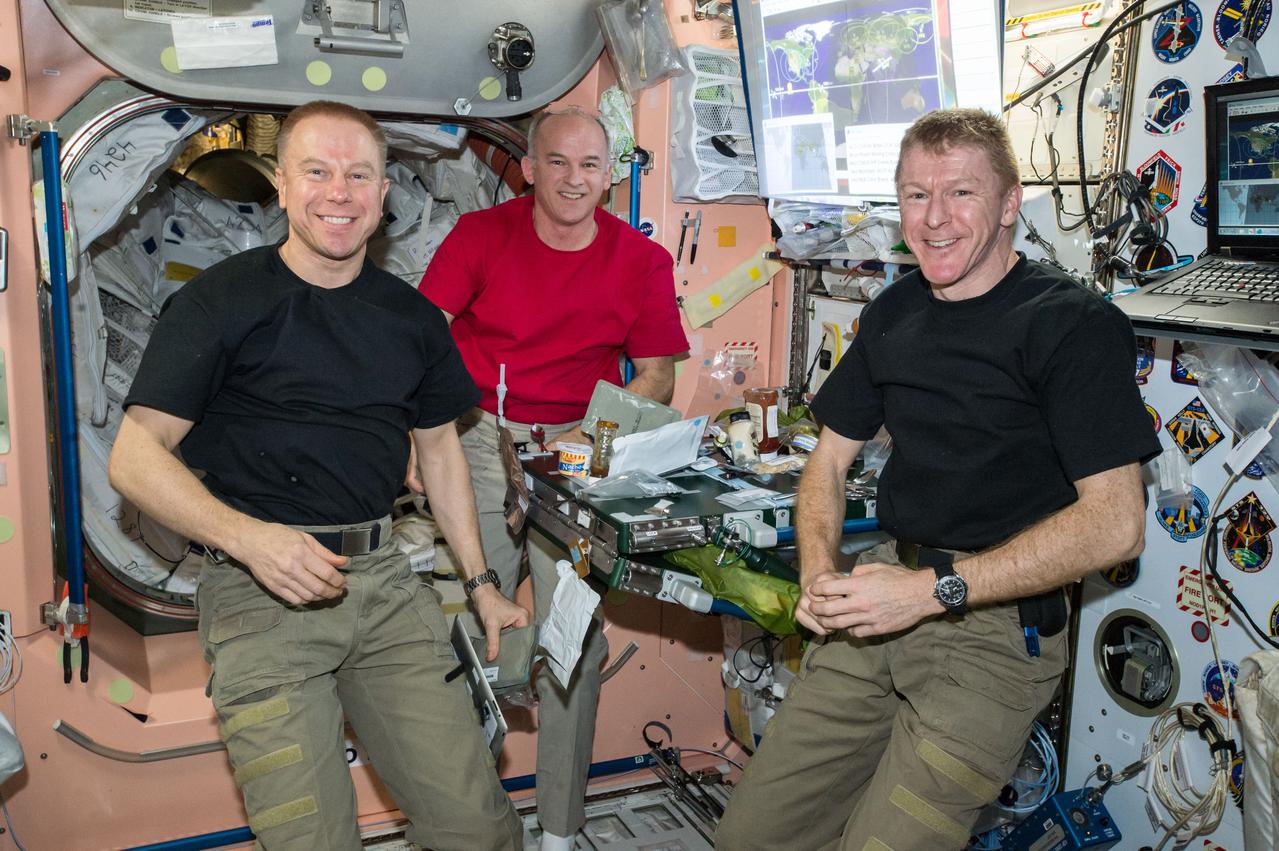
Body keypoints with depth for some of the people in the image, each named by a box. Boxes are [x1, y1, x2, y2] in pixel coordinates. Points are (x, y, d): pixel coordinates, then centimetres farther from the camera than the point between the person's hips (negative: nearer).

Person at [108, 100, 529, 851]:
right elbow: (135, 457, -6)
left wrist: (481, 584, 19)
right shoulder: (220, 302, -2)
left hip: (384, 578, 4)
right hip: (261, 591, -4)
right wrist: (248, 536, -22)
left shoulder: (412, 317, 12)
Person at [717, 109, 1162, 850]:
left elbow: (1115, 524, -17)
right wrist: (819, 574, -2)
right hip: (883, 609, 6)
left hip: (998, 628, -6)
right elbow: (831, 459, 18)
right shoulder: (893, 315, 12)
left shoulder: (1074, 324, -9)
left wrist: (936, 588, -20)